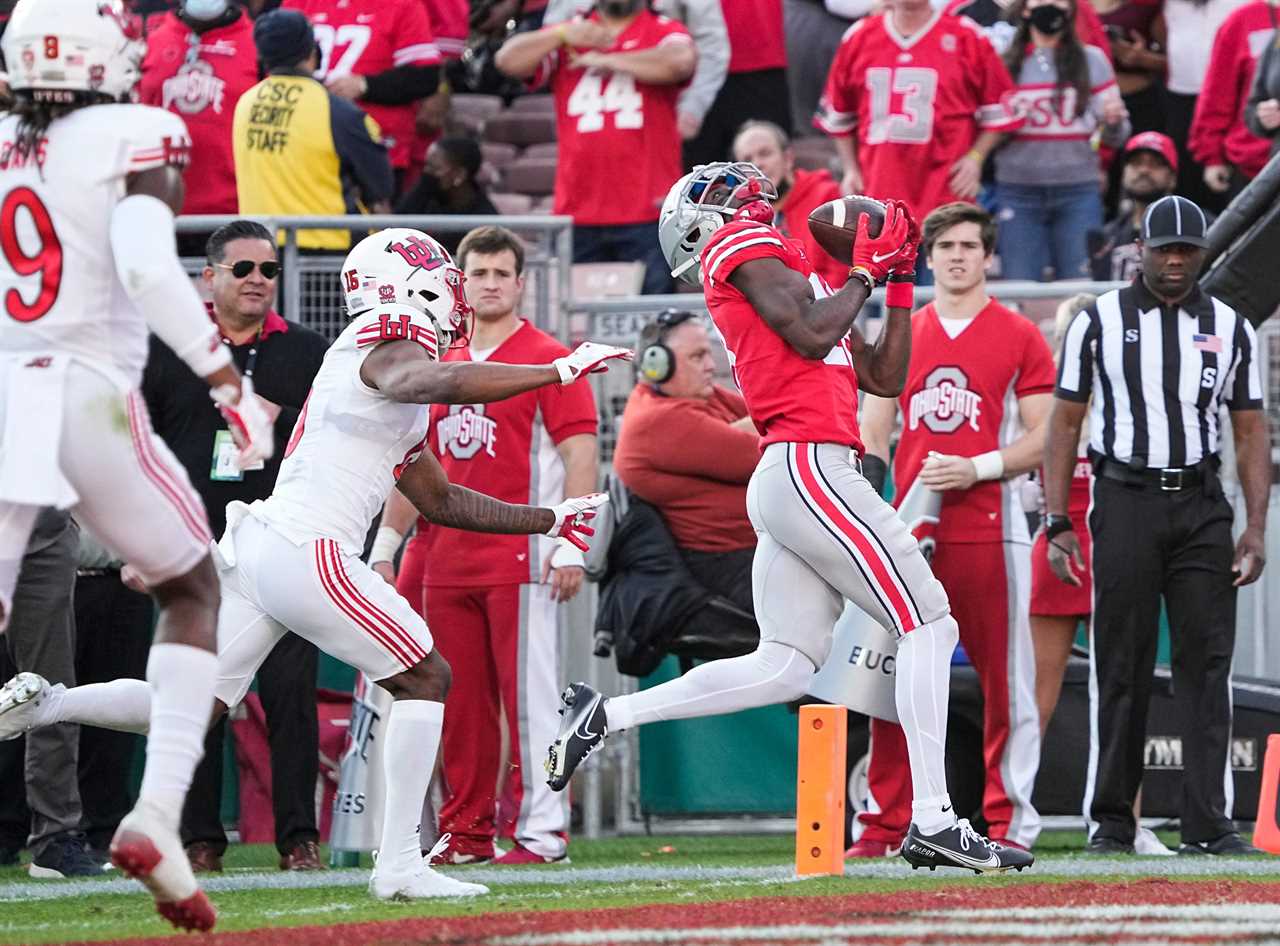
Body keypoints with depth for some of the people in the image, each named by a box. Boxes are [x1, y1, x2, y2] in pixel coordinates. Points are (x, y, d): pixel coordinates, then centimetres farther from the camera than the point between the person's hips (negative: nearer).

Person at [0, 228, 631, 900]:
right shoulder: (391, 351, -6)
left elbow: (441, 501, 32)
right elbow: (446, 382, -33)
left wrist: (550, 519, 33)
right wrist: (560, 371, -26)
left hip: (255, 546, 9)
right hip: (306, 553, -9)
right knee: (424, 678, -1)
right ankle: (399, 864, -5)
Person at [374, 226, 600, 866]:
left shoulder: (548, 359, -1)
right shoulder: (441, 369, 18)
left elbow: (580, 453, -7)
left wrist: (572, 545, -15)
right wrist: (386, 545, 17)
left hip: (521, 558, -6)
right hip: (446, 560, 6)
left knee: (528, 694, -7)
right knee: (459, 703, 6)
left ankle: (540, 831, -8)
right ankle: (465, 831, 10)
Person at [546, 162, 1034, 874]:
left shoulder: (799, 280, 28)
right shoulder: (743, 247, 1)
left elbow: (884, 378, 27)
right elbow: (811, 335, -13)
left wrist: (901, 283, 25)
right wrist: (866, 272, 0)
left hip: (783, 487, 9)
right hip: (810, 464, -9)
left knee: (784, 667, 6)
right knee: (929, 624, -6)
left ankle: (604, 716, 4)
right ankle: (933, 823, -11)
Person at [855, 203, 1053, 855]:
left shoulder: (1019, 338, 6)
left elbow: (1044, 439, 2)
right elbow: (871, 438, 15)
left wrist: (977, 468, -13)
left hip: (989, 527, -3)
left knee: (1004, 679, -3)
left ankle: (1009, 820, 1)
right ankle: (884, 824, 3)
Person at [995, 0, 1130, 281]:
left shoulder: (1092, 60, 10)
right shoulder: (1003, 63, 8)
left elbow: (1114, 138, 10)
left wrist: (1114, 122, -12)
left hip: (1078, 191, 0)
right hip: (1018, 192, 0)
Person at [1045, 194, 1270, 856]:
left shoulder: (1230, 328, 10)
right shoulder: (1099, 322, 4)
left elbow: (1250, 432, 11)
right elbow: (1065, 423, 4)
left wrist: (1256, 527, 0)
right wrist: (1057, 524, -3)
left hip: (1202, 507, 2)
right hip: (1124, 502, -2)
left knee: (1207, 663, -5)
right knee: (1120, 664, -2)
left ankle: (1207, 825, -5)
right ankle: (1110, 821, 6)